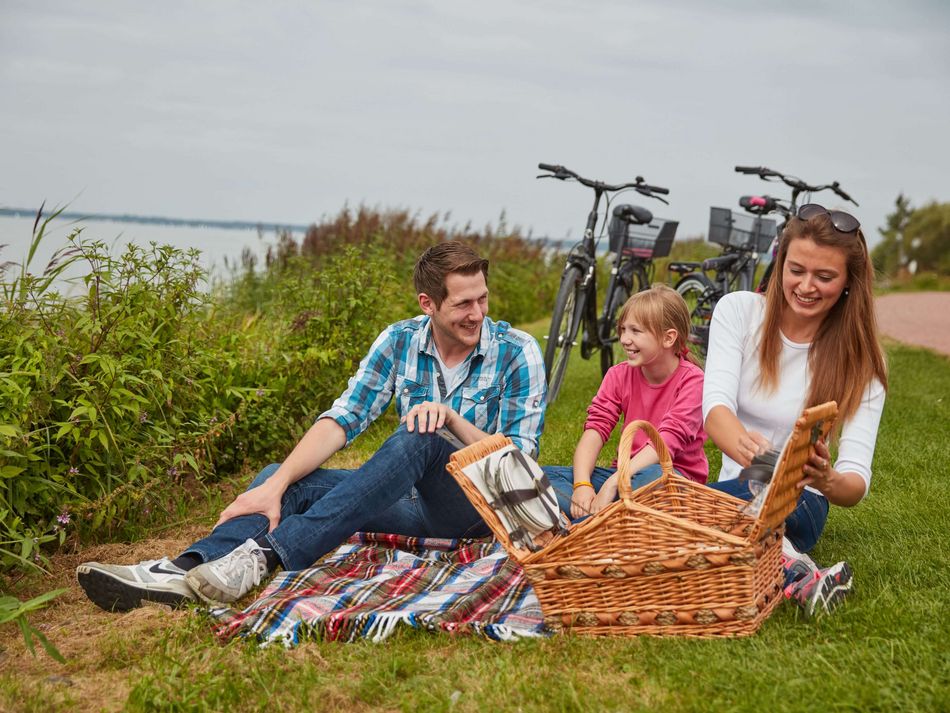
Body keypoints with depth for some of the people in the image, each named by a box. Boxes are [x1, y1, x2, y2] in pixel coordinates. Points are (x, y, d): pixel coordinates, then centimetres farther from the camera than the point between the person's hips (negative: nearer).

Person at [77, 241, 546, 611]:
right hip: (415, 501, 5)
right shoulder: (400, 341, 3)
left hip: (482, 503, -5)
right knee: (280, 477, -12)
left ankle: (264, 556, -43)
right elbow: (343, 418, -6)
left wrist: (452, 418, -25)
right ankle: (182, 571, -38)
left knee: (421, 438, -36)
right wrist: (276, 486, -20)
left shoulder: (517, 352, -7)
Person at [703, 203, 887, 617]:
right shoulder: (738, 311, -2)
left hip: (800, 504, -3)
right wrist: (744, 446, -44)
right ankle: (796, 573, -38)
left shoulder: (860, 361, -6)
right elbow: (715, 405, -18)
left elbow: (857, 481, -14)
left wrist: (829, 480, -41)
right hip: (736, 489, 3)